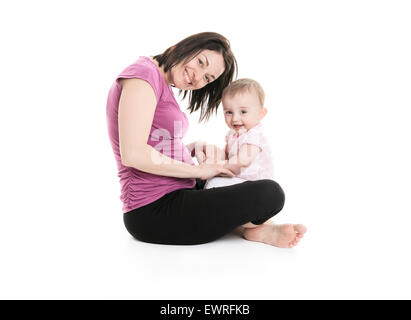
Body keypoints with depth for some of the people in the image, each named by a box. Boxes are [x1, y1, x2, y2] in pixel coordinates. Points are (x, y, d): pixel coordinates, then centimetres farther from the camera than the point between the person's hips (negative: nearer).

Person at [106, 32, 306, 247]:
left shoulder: (162, 85, 16)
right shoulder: (143, 75, -13)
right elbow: (133, 154, -24)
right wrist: (198, 170, -14)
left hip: (172, 193, 11)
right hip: (153, 213, -11)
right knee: (271, 193, -21)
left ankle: (258, 229, 4)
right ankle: (246, 226, 8)